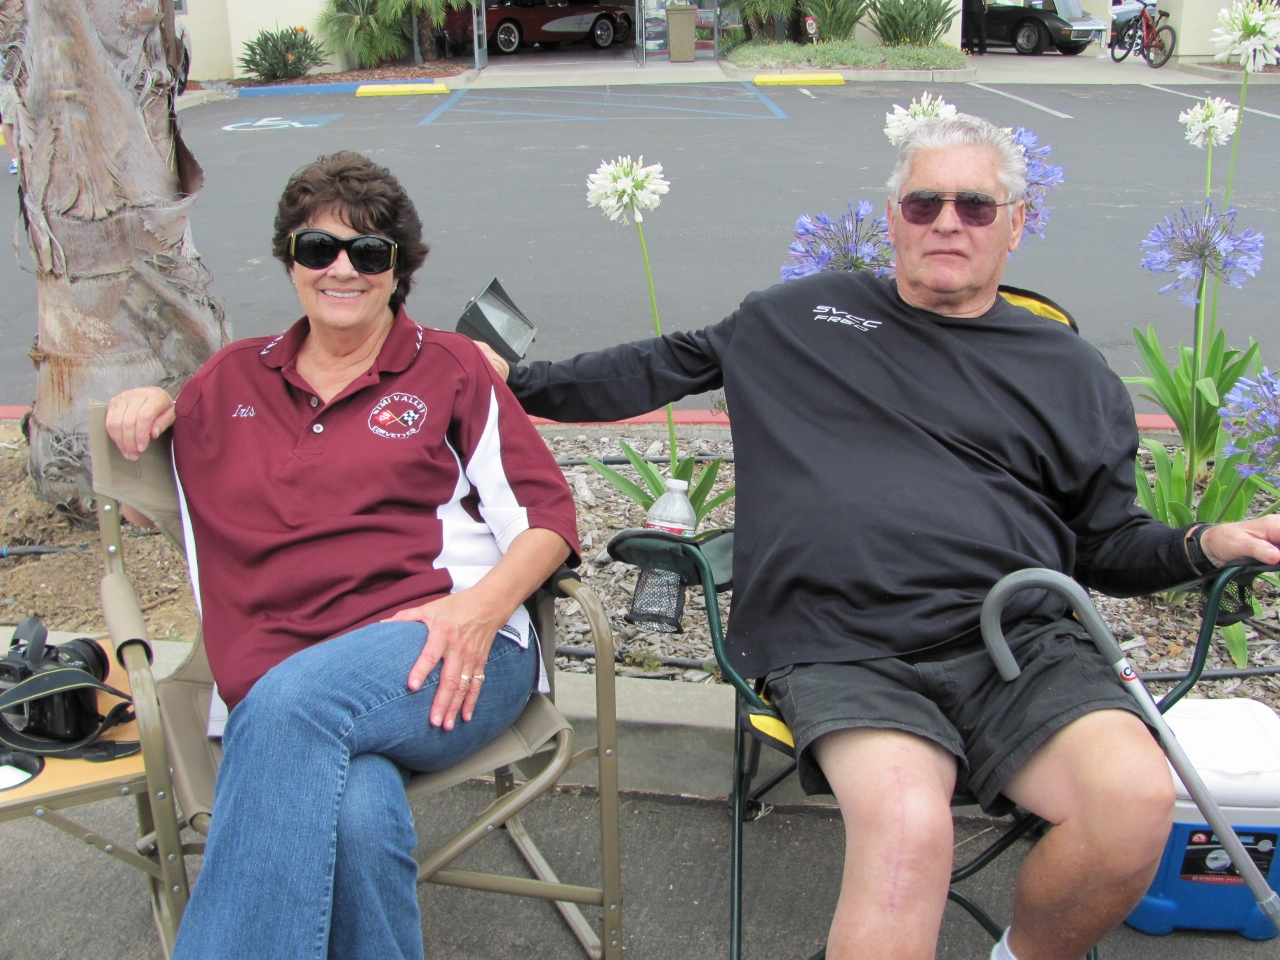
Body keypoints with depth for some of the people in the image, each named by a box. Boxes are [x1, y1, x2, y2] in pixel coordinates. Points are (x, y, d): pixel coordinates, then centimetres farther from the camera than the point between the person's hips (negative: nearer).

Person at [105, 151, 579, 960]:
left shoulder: (451, 368, 16)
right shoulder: (231, 379, 24)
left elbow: (549, 513, 9)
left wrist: (484, 602, -11)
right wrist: (147, 402, 18)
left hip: (450, 660, -1)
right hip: (280, 700, 2)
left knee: (293, 696, -36)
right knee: (355, 817, -35)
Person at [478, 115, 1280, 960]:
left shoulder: (1071, 372, 20)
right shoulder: (799, 318, 20)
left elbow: (1111, 545, 21)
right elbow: (653, 372, 27)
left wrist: (1209, 543, 2)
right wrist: (518, 381, 23)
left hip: (1018, 640, 3)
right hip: (845, 650, -2)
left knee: (1136, 797, -26)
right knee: (908, 828, -33)